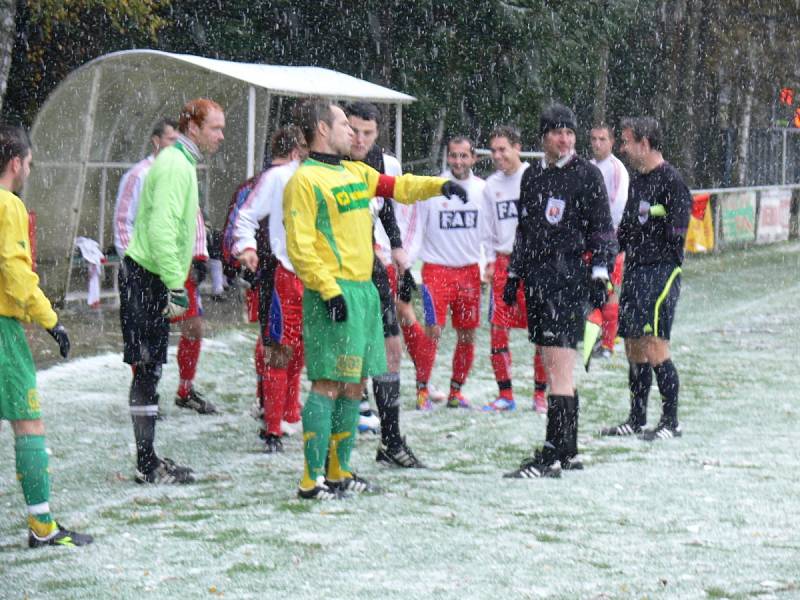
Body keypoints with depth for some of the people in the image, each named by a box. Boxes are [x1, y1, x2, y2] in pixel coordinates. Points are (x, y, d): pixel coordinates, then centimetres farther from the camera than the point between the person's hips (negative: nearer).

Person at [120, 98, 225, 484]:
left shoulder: (180, 162, 17)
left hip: (151, 280, 10)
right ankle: (147, 465, -6)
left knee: (150, 370, 12)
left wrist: (174, 285, 23)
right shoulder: (175, 166, -15)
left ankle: (148, 459, 17)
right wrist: (176, 286, -25)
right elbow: (161, 229, -24)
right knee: (146, 370, -8)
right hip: (146, 279, -10)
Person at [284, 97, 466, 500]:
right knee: (328, 384, -10)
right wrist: (329, 290, -19)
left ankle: (339, 472, 20)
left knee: (354, 384, 12)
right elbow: (299, 247, -13)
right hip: (334, 293, -9)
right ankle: (313, 479, -9)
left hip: (364, 289, 9)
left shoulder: (356, 173, 17)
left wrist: (438, 185, 7)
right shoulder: (305, 181, -8)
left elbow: (397, 187, 25)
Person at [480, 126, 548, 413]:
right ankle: (505, 395, 8)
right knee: (497, 329, 0)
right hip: (503, 262, 4)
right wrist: (490, 261, 10)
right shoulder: (491, 185, 12)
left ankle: (540, 394, 9)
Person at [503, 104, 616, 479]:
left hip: (569, 278, -7)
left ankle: (552, 457, -15)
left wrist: (599, 274, -9)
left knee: (560, 367, -12)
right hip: (536, 278, 7)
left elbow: (602, 230, -2)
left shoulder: (586, 175, -2)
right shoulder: (532, 176, 16)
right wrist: (513, 274, 23)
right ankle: (568, 451, 16)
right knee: (552, 369, 9)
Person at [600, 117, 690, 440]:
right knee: (633, 347, 11)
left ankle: (671, 421, -5)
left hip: (661, 271, -9)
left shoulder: (670, 180, -10)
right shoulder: (636, 180, 17)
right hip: (634, 270, 9)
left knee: (653, 347, -12)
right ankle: (636, 419, 19)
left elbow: (677, 231, -15)